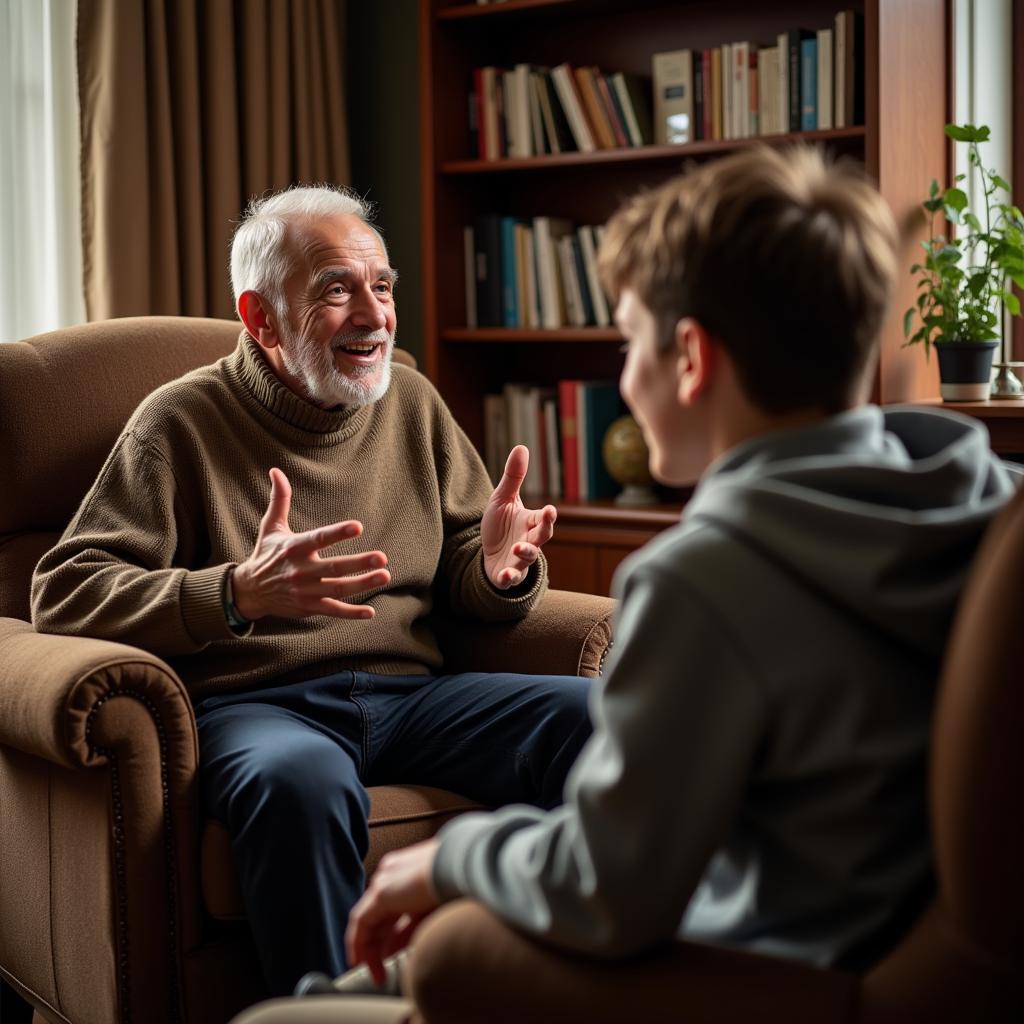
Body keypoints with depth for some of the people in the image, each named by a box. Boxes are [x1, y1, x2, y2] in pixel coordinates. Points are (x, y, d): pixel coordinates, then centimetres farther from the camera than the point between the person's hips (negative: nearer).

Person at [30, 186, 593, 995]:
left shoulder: (412, 402, 16)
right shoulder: (185, 422, 2)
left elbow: (467, 582, 17)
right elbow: (64, 594, -8)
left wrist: (501, 566, -10)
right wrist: (239, 594, -24)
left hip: (407, 692, 5)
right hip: (254, 703, -4)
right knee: (302, 779, -39)